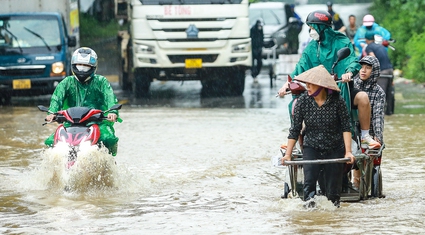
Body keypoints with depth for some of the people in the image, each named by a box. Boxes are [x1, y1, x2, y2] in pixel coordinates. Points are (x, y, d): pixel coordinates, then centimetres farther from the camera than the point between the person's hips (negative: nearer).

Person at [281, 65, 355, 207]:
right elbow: (295, 129, -3)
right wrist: (287, 154, -6)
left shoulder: (337, 101, -12)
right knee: (309, 180, -22)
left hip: (335, 149, -1)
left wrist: (348, 152, -15)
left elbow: (346, 127, -7)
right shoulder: (303, 101, -8)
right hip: (311, 147, 1)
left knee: (333, 188, 0)